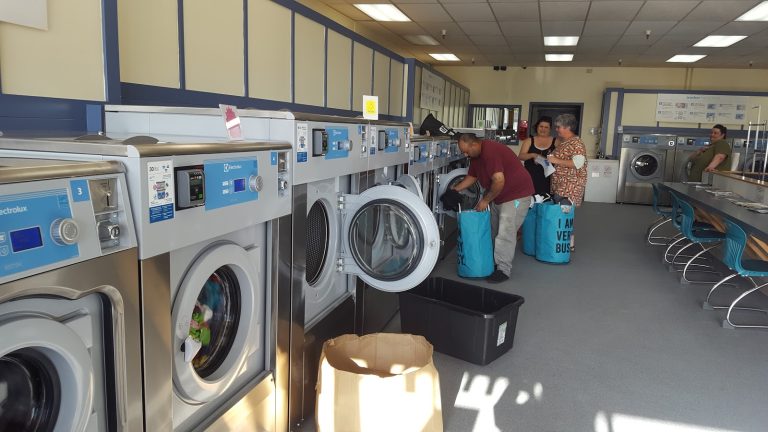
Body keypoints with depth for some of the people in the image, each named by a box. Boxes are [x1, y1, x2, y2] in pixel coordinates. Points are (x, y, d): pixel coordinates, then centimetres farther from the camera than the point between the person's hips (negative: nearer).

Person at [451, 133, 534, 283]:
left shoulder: (490, 151, -28)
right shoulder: (476, 155, 3)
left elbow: (499, 181, -31)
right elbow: (471, 177, 15)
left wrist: (485, 200, -20)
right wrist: (455, 190, 5)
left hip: (516, 193, -10)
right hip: (498, 195, 10)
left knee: (505, 232, -9)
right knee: (492, 230, 14)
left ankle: (503, 270, -2)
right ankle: (493, 261, 26)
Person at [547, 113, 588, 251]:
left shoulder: (576, 143, -12)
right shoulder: (563, 142, 17)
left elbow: (578, 163, -23)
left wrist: (556, 161, -20)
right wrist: (551, 159, 13)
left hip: (571, 186, -9)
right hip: (560, 185, 9)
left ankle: (569, 243, -1)